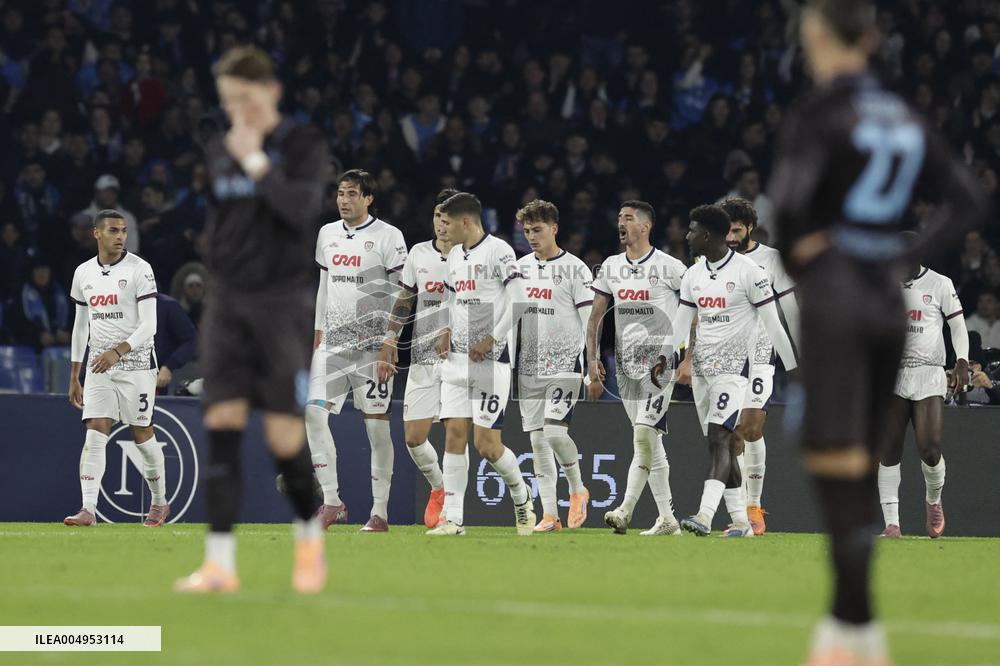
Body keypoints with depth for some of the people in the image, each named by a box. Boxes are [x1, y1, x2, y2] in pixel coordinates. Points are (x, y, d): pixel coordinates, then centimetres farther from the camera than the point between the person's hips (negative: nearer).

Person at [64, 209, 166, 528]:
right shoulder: (83, 273, 9)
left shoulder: (139, 270, -7)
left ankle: (159, 502, 21)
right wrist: (74, 377, 15)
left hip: (135, 361, -4)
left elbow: (149, 325, -13)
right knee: (95, 433, -9)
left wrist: (118, 351, -27)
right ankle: (88, 509, -15)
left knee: (142, 434, 2)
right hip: (99, 364, 4)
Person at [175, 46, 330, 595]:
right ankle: (220, 563, -10)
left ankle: (310, 536, 22)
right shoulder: (217, 151, 10)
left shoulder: (303, 145, -3)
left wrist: (255, 162, -16)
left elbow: (302, 209, -19)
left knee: (284, 436, -6)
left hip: (282, 303, -4)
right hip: (227, 302, 4)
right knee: (221, 423, -8)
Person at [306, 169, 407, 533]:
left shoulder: (388, 236, -4)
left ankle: (380, 512, 2)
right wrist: (318, 332, 18)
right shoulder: (327, 234, 13)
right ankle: (331, 501, -4)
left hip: (373, 340, -5)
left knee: (377, 424, -3)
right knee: (313, 411, -9)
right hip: (333, 339, 5)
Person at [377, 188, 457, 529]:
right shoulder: (419, 254, 8)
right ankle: (439, 488, 25)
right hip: (422, 358, 3)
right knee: (414, 437, -1)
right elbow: (403, 303, 15)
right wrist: (389, 342, 9)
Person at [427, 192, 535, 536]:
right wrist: (447, 332, 9)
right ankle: (453, 519, -2)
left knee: (486, 443, -8)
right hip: (457, 359, 7)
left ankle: (520, 493, 19)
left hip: (491, 359, -7)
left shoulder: (499, 251, -9)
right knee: (454, 436, -2)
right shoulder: (455, 255, 17)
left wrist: (490, 340, -15)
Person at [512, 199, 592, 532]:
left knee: (555, 430, -18)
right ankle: (549, 514, 5)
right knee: (537, 439, 2)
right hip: (529, 365, 6)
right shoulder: (520, 267, 12)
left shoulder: (574, 269, -4)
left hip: (564, 363, -6)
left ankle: (577, 489, 7)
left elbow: (589, 320, -6)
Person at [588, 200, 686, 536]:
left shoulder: (670, 268, -6)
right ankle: (667, 518, 10)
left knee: (644, 432, -18)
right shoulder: (610, 267, 10)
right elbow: (596, 317, 12)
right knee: (650, 442, 7)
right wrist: (592, 360, 3)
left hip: (660, 358, -6)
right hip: (626, 361, 6)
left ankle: (626, 509, -18)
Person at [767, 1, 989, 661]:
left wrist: (797, 258, -5)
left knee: (837, 467, -9)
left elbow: (788, 202, -23)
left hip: (834, 298, -7)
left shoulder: (819, 112, -10)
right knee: (861, 471, 13)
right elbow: (969, 199, 11)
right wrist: (907, 255, 9)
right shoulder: (905, 118, 11)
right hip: (888, 302, 7)